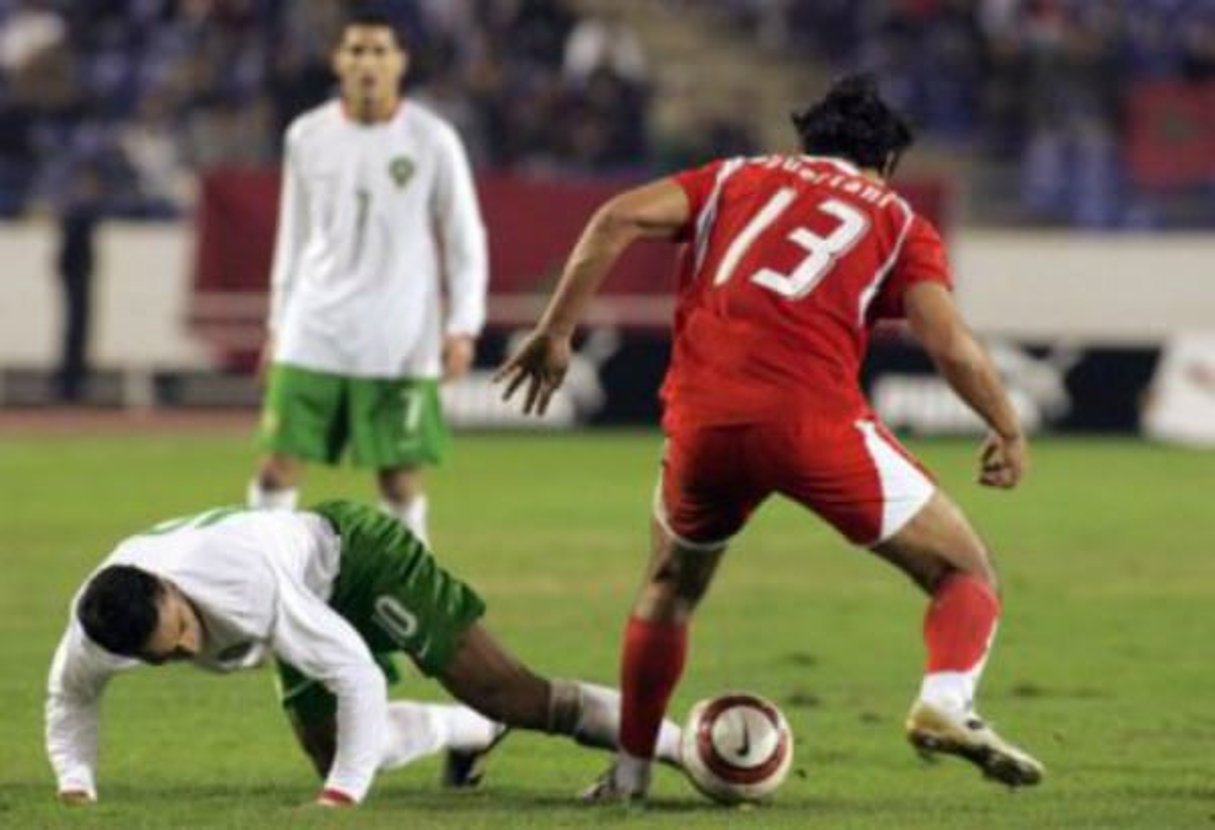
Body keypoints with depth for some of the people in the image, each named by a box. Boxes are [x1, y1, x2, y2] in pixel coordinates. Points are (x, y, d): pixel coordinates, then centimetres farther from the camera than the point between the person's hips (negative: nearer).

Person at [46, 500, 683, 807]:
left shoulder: (246, 582, -44)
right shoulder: (93, 629, -26)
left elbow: (358, 673, -40)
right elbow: (70, 697, -1)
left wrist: (343, 794, -41)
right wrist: (76, 781, -15)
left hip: (354, 553, -7)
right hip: (315, 607, 7)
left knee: (502, 691, -13)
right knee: (330, 748, 12)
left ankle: (674, 742, -5)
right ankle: (472, 733, 37)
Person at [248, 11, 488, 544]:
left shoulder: (432, 140, -2)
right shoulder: (307, 136, 6)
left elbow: (465, 240, 2)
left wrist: (462, 326, -7)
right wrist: (278, 324, 14)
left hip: (400, 345, -2)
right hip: (313, 339, 2)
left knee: (400, 478, 0)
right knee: (277, 468, -2)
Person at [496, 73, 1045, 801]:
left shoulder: (739, 179, 25)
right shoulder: (897, 220, 18)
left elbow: (621, 218, 9)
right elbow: (951, 344, 2)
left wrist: (555, 334, 12)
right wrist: (1009, 434, 15)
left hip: (701, 415, 3)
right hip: (813, 415, -3)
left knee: (671, 589, 30)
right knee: (965, 572, 9)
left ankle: (629, 773, 29)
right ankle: (947, 702, -18)